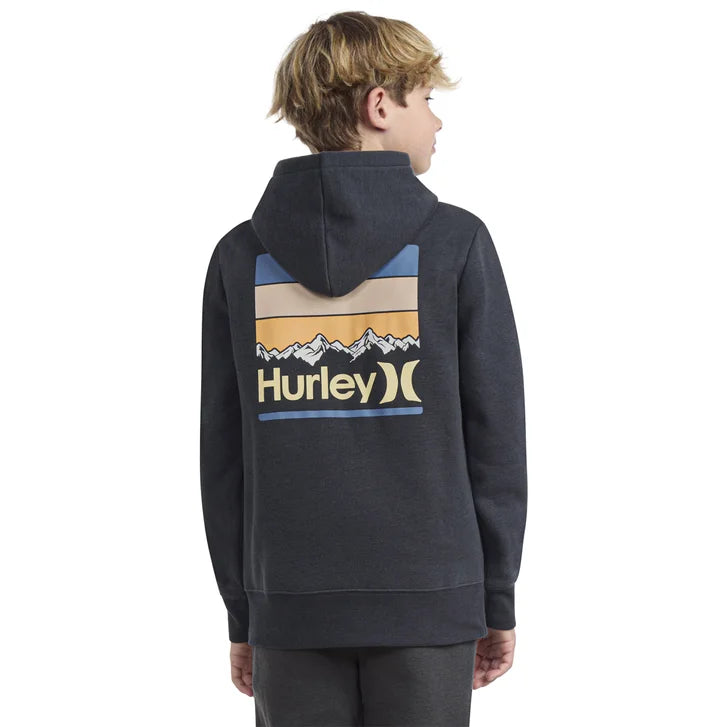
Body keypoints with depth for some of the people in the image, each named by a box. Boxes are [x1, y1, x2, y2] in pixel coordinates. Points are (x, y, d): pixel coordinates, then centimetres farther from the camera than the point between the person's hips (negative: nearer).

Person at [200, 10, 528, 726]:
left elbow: (222, 454, 4)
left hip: (291, 611, 2)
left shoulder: (240, 256, 3)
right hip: (428, 603, -2)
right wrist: (499, 600, 6)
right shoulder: (455, 243, -4)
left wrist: (241, 614, 12)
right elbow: (496, 432, -3)